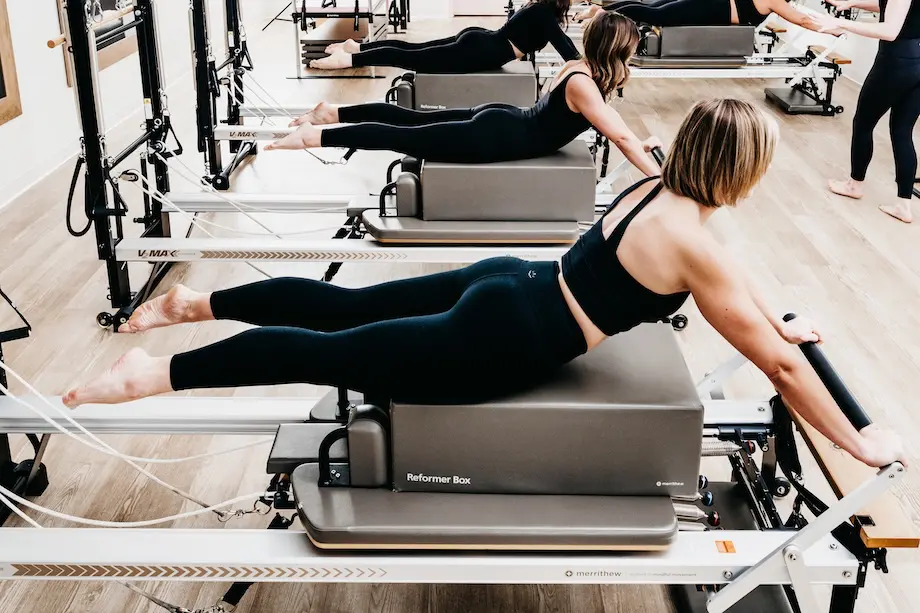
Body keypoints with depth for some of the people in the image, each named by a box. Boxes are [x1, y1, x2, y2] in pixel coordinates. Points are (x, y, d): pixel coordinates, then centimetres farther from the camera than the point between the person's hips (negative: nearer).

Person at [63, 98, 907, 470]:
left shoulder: (657, 190, 10)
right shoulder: (690, 240, -15)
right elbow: (777, 366, -10)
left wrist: (778, 320, 38)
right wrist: (859, 444, 1)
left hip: (506, 286, 8)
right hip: (501, 343, -8)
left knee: (344, 307, 15)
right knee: (328, 355, -6)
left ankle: (198, 303, 23)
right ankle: (155, 374, -1)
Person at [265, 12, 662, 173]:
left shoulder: (580, 68, 9)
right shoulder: (582, 84, -20)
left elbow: (613, 127, 25)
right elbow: (621, 138, -22)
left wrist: (638, 144, 21)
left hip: (499, 120, 9)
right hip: (490, 137, -9)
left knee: (413, 120, 17)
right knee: (401, 137, -7)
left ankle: (332, 113, 26)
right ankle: (314, 135, -4)